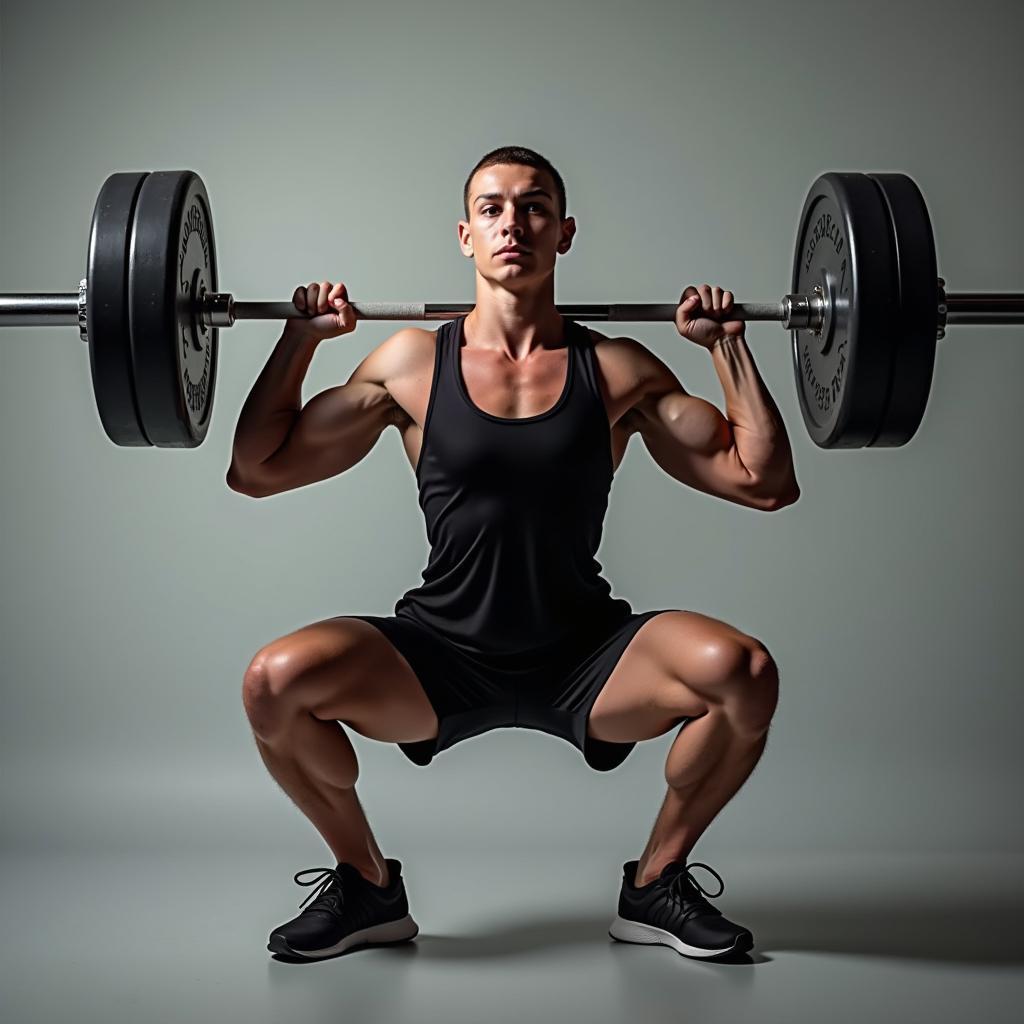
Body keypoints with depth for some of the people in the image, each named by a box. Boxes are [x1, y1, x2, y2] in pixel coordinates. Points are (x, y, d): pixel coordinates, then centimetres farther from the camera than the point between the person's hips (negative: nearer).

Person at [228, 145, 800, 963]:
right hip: (441, 654, 0)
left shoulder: (617, 371, 1)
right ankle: (367, 884, 3)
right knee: (276, 681, -26)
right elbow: (256, 471, 4)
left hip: (585, 657, 0)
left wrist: (729, 348, -3)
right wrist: (299, 341, -1)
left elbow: (765, 482, -2)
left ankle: (656, 883, 1)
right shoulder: (412, 363, 1)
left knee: (743, 672, -27)